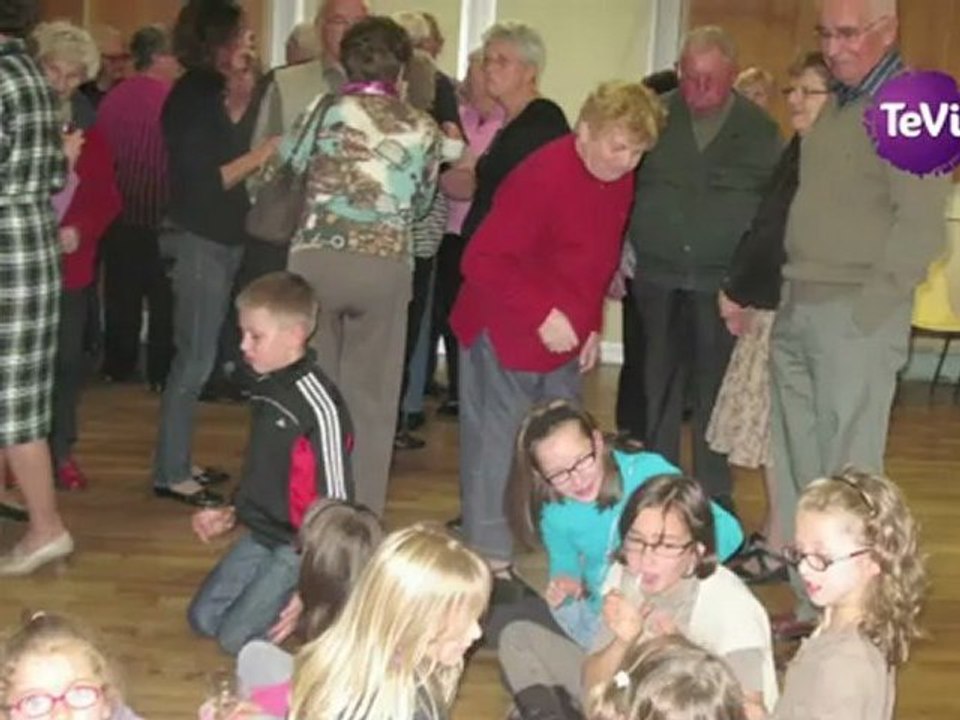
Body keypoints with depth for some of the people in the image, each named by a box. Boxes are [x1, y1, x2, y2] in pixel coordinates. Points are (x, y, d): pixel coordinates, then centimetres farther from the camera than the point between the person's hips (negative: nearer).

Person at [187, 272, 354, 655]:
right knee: (202, 618, 7)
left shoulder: (318, 405, -24)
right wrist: (232, 514, 13)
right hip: (259, 534, 9)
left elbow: (334, 499, -19)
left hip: (299, 546, -9)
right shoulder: (266, 388, 5)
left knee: (236, 636, -11)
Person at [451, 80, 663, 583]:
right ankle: (490, 560, 11)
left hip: (567, 340, 8)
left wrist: (593, 326, 6)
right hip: (506, 339, -8)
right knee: (497, 448, 1)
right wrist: (543, 315, -28)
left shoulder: (619, 182, 2)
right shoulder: (544, 177, -22)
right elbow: (482, 260, -25)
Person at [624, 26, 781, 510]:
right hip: (657, 277, 1)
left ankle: (715, 496, 15)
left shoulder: (759, 129, 2)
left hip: (724, 284, -1)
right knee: (658, 389, 9)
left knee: (716, 392, 4)